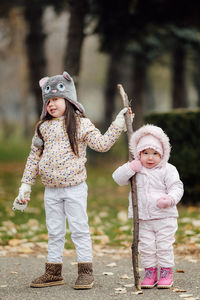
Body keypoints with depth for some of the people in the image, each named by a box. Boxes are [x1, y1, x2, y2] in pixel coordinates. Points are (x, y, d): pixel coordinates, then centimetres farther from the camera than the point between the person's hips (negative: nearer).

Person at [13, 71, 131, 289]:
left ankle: (85, 272, 6)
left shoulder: (81, 124, -2)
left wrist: (118, 124, -15)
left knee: (79, 229, -1)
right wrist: (25, 186, 9)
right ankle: (53, 272, 18)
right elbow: (34, 157, 12)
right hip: (51, 190, 4)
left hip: (74, 188, -4)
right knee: (54, 232, 10)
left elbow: (102, 144, -9)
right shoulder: (43, 127, 8)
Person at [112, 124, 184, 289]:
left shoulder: (167, 170, -4)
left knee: (164, 246, 1)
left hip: (165, 217, -3)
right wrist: (130, 168, -17)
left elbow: (176, 187, -7)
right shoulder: (135, 170, 5)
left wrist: (170, 199, -27)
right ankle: (150, 272, 16)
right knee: (146, 247, 6)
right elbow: (118, 178, -1)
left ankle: (166, 272, 12)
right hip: (143, 219, 3)